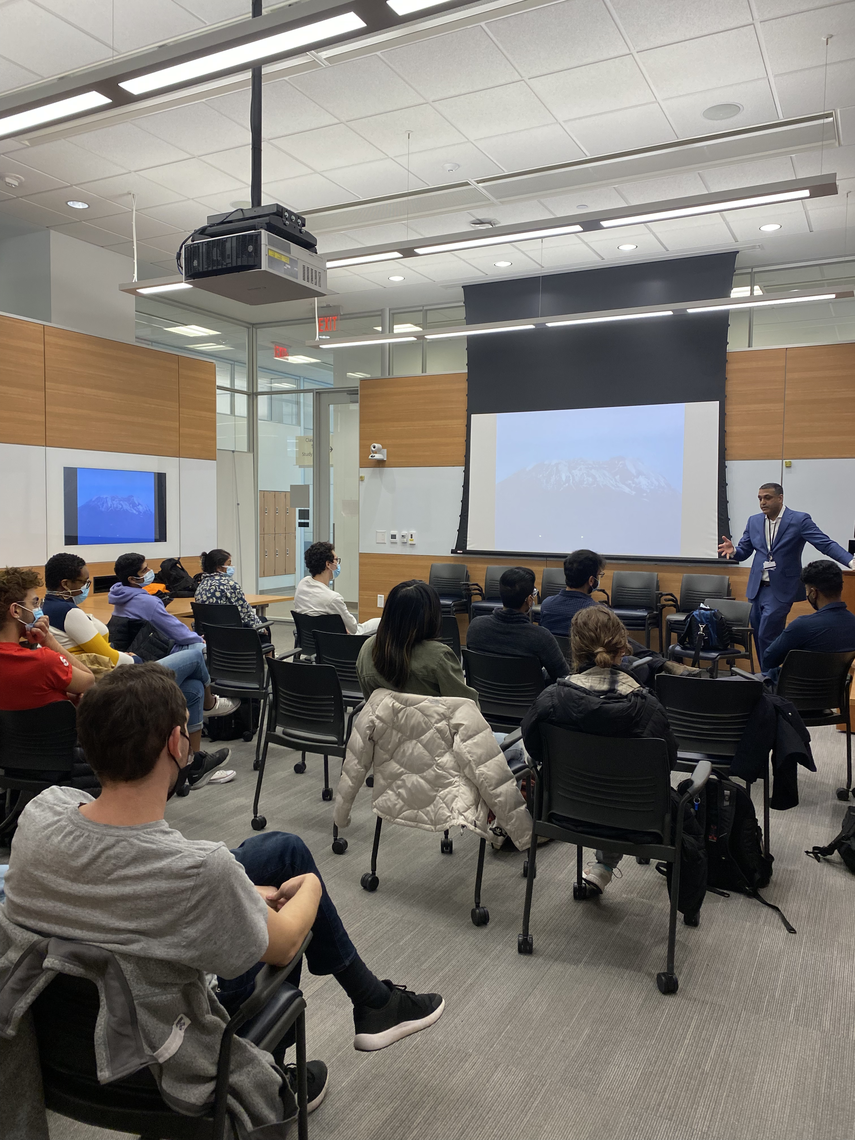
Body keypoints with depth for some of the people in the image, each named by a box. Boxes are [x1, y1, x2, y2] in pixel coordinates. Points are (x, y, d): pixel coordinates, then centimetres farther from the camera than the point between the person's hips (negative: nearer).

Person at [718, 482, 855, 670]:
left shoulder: (799, 519, -6)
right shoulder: (754, 521, 9)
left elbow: (825, 544, -14)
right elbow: (743, 552, 11)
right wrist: (733, 550, -13)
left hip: (781, 589, -5)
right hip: (758, 589, 5)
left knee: (767, 637, -9)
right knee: (759, 638, 9)